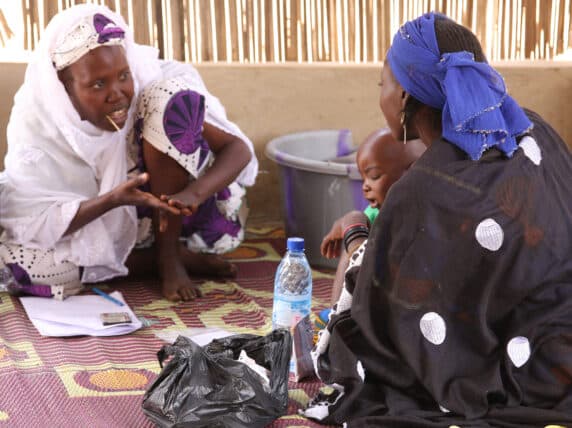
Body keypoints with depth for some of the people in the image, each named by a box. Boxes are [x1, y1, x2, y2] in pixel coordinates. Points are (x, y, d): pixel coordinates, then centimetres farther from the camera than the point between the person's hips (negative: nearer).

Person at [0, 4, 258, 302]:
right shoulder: (37, 124, -21)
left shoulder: (150, 81, -21)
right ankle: (169, 254, -11)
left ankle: (168, 255, -15)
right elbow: (34, 222, -23)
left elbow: (239, 149, -21)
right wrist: (113, 199, -39)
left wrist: (192, 194, -41)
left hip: (174, 215, -1)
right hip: (96, 230, 1)